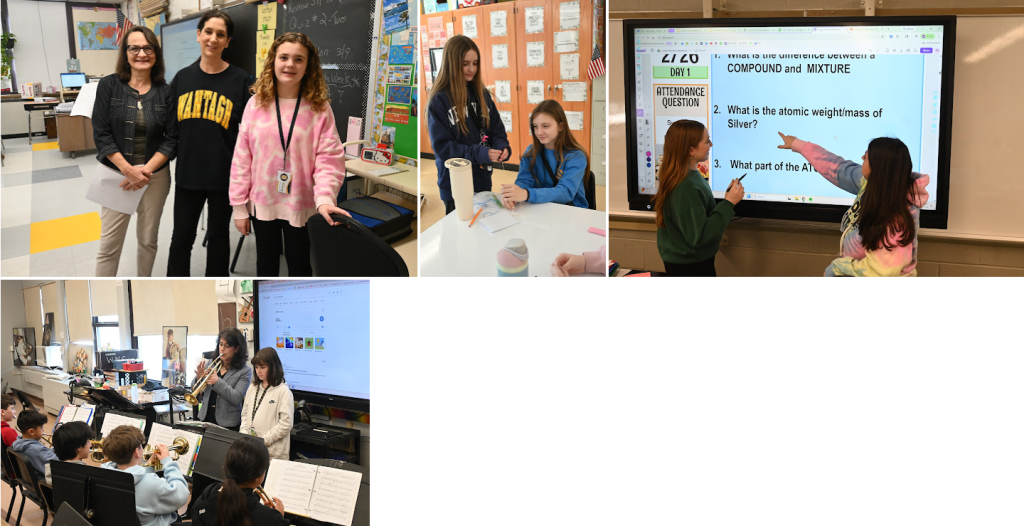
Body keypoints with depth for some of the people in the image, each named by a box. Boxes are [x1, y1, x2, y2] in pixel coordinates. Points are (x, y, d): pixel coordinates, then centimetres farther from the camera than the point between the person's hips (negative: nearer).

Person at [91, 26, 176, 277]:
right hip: (117, 174, -1)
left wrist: (146, 170, -14)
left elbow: (171, 139, -1)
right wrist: (128, 170, -15)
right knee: (109, 245, -1)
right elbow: (101, 134, -6)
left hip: (155, 176, 1)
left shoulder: (165, 91, 1)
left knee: (148, 240, 12)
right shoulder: (109, 85, -2)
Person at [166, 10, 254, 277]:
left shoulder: (240, 80, -6)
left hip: (224, 175, -2)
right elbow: (171, 127, 9)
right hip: (188, 172, 3)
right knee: (181, 235, 11)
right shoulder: (182, 78, 3)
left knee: (218, 234, 13)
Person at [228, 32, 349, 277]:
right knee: (266, 264, 19)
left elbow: (329, 158, -12)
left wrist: (324, 197, -28)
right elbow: (242, 158, 0)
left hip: (301, 206, -2)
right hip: (262, 203, 2)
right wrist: (239, 206, -1)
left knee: (299, 266, 13)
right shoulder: (256, 104, -3)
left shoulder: (319, 108, -9)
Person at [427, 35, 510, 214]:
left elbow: (496, 129, 7)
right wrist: (479, 153, -27)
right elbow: (442, 146, -17)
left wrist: (503, 147, -16)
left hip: (483, 180, 5)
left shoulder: (482, 94, 3)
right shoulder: (439, 101, -12)